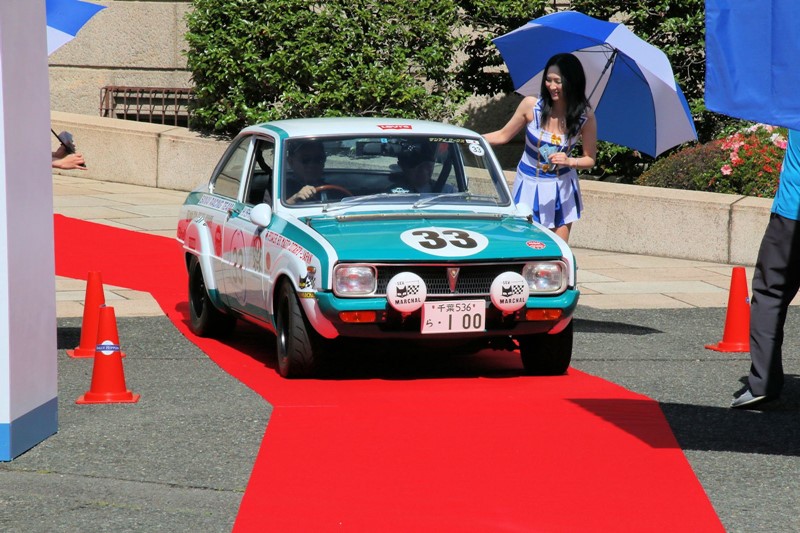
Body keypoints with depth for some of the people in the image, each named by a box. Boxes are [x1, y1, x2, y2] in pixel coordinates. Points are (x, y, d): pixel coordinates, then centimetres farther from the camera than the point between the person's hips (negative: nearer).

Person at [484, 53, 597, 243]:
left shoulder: (585, 116, -12)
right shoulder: (531, 105, -15)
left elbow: (590, 159, -2)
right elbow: (503, 136, -1)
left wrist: (569, 161, -23)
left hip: (561, 188, 1)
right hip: (529, 185, 0)